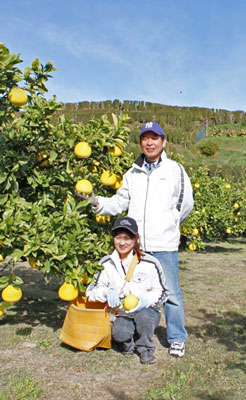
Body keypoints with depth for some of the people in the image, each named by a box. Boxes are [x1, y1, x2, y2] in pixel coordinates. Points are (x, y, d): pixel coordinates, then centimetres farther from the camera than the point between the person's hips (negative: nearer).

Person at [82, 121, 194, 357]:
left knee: (171, 293, 4)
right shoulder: (132, 173, 11)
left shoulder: (175, 170, 2)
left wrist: (168, 224, 10)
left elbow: (185, 204, 7)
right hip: (136, 244, 4)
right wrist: (97, 203, -6)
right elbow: (120, 203, 9)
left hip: (165, 244, -3)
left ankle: (177, 338, 21)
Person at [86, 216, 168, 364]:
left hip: (149, 311, -1)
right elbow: (92, 291, 0)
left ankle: (146, 348, -3)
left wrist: (146, 300, -24)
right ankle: (129, 342, 10)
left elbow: (162, 292, -3)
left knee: (143, 315, -34)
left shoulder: (150, 263, -10)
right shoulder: (107, 263, -1)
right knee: (119, 333, -29)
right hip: (122, 314, 1)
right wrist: (107, 292, -23)